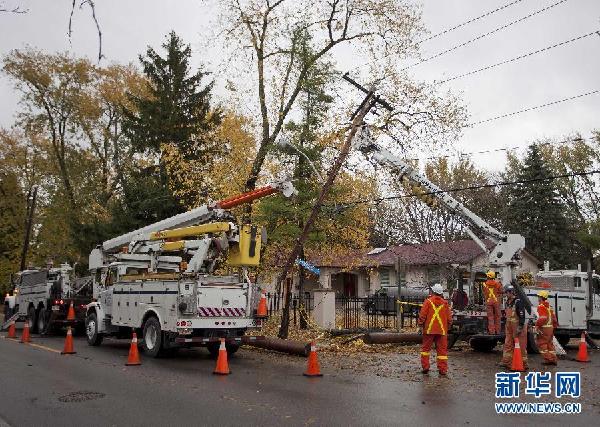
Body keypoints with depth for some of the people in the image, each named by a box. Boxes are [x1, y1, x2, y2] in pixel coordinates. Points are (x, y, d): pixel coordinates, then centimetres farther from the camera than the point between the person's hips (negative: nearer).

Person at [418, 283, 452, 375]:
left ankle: (425, 367, 9)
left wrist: (421, 325, 7)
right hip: (442, 330, 2)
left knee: (425, 348, 11)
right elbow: (449, 318, 7)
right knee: (442, 350, 6)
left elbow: (422, 315, -6)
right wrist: (447, 327, 19)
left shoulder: (428, 301, -5)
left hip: (429, 329, -2)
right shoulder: (445, 303, 4)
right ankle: (443, 370, 5)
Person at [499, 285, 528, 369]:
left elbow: (522, 315, -21)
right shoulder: (508, 302, 13)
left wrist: (520, 327, -24)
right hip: (509, 327, 9)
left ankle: (523, 364, 3)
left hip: (517, 327, -9)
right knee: (508, 344, 11)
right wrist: (506, 326, 24)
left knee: (521, 345, -3)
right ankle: (506, 361, 19)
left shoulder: (518, 302, -15)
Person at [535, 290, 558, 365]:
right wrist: (554, 325, 25)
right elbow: (554, 317, 18)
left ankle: (548, 359, -3)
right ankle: (553, 359, 16)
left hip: (544, 327, -9)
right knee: (550, 343, 15)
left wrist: (537, 325, -17)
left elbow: (542, 318, -23)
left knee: (542, 343, -1)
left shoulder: (541, 306, -13)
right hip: (550, 327, 9)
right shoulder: (549, 306, 15)